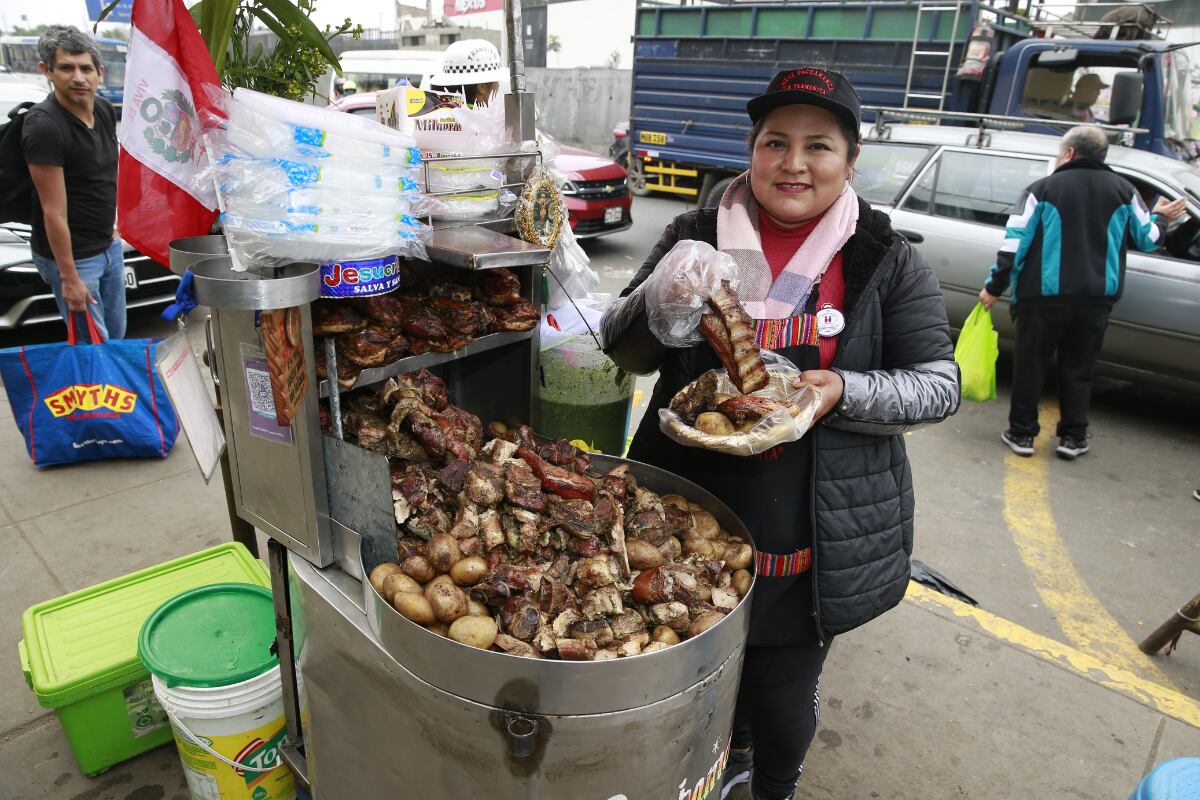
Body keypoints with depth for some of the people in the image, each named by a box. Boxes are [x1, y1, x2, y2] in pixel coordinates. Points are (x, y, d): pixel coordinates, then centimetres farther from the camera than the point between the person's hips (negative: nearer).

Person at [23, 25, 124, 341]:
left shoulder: (105, 111, 2)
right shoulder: (45, 125, -22)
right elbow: (54, 211, -22)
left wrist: (109, 229, 17)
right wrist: (69, 278, -20)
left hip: (109, 247, 8)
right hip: (72, 256, -7)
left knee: (116, 336, 17)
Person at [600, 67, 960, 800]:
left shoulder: (888, 263, -3)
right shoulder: (696, 237, 0)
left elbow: (939, 385, -1)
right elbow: (624, 350, 2)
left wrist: (845, 392, -21)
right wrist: (660, 295, -21)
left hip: (818, 537, -2)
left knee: (783, 696, 9)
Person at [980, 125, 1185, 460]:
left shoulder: (1042, 189, -2)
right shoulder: (1123, 190, 9)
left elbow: (1014, 243, -7)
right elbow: (1146, 239, 15)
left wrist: (994, 287, -1)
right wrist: (1160, 217, 37)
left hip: (1046, 297, -3)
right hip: (1096, 299, 3)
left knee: (1030, 365, 7)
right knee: (1078, 369, 12)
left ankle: (1022, 433, 11)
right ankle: (1073, 437, 17)